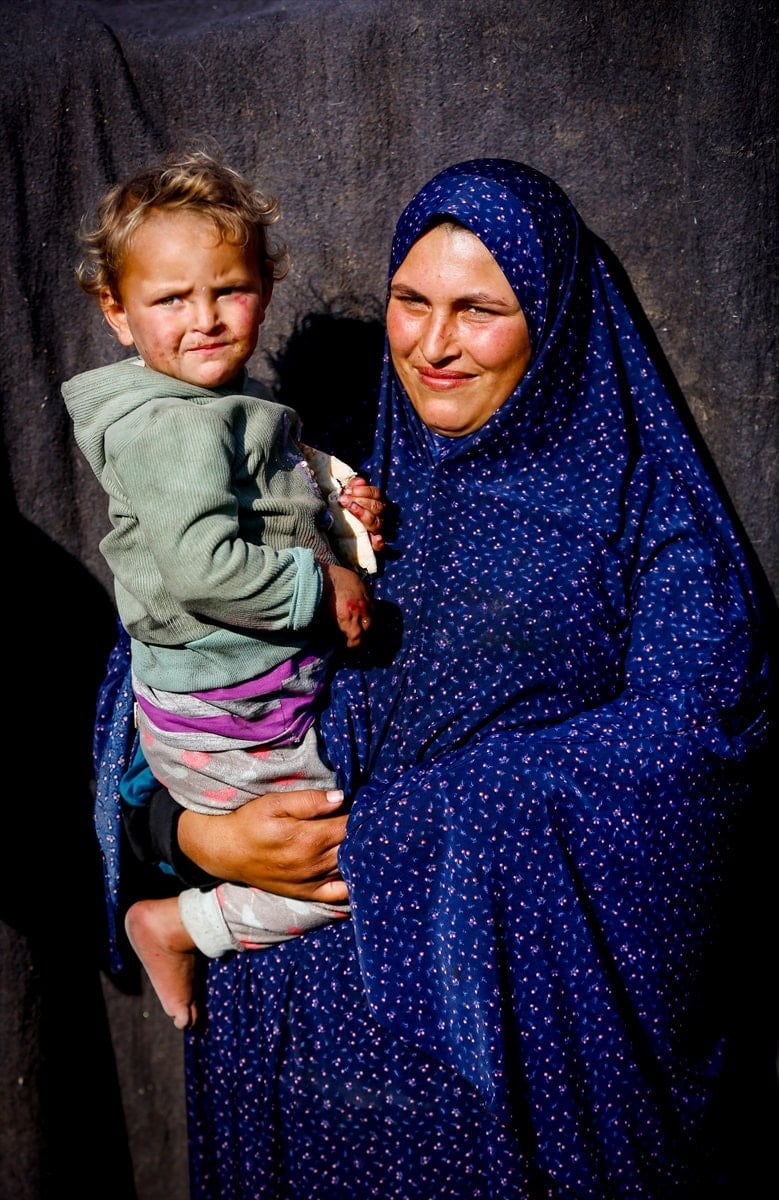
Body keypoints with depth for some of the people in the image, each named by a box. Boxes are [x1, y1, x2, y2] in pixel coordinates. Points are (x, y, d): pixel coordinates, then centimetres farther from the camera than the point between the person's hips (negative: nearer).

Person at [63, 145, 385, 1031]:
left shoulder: (225, 405, 7)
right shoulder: (175, 427, -24)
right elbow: (202, 566, -34)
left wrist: (329, 486, 5)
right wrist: (323, 585, -23)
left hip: (261, 699, 10)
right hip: (227, 728, -10)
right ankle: (174, 926, 13)